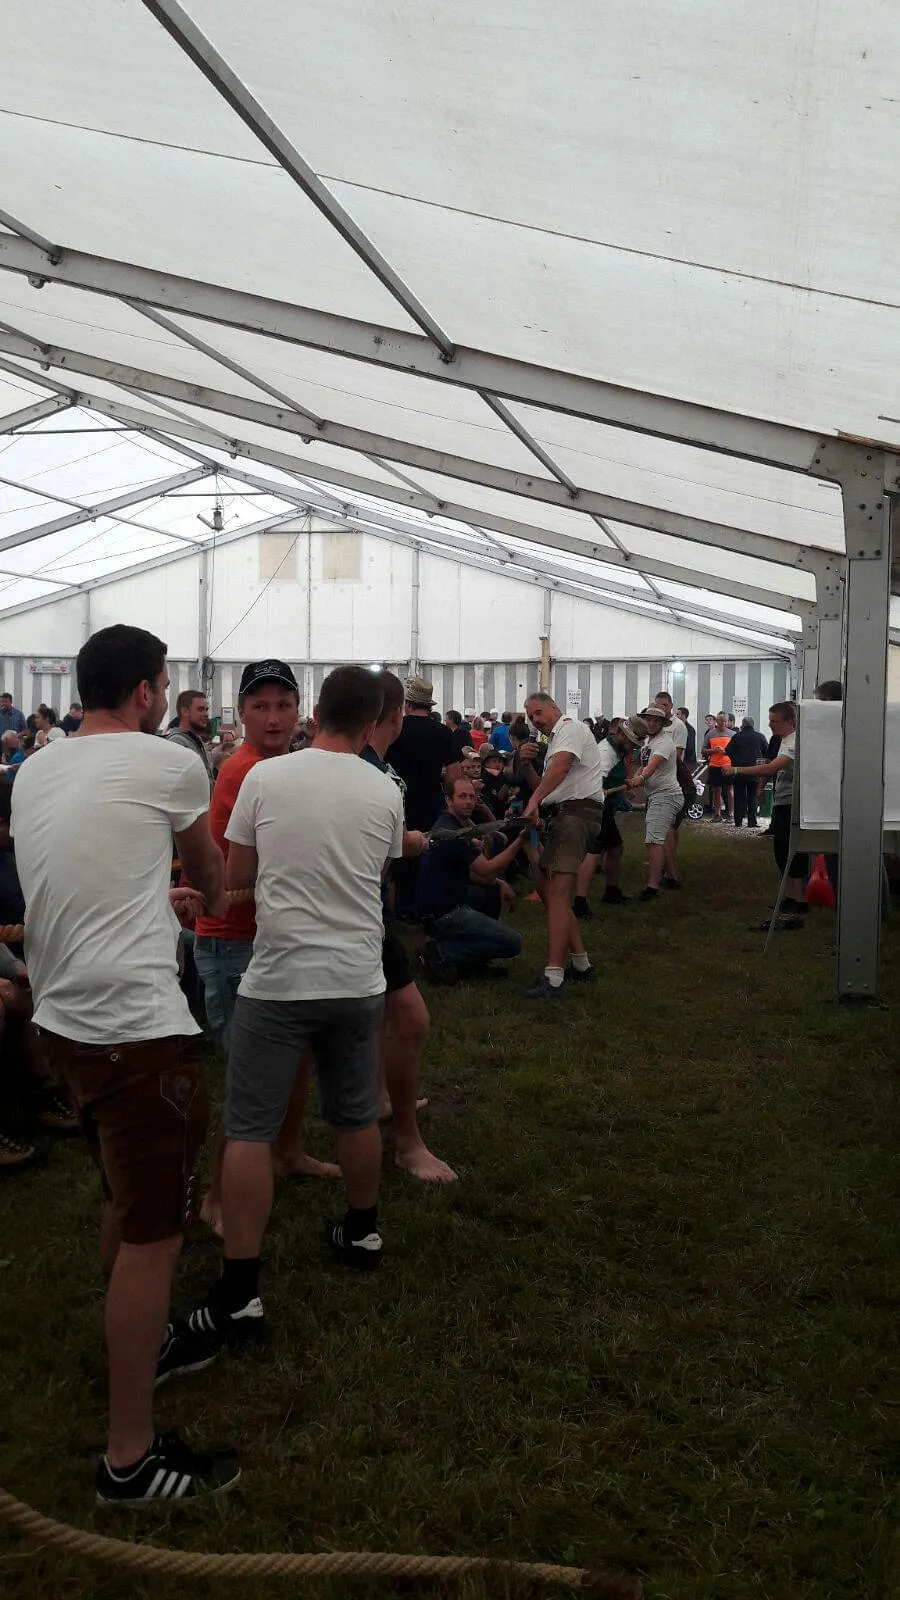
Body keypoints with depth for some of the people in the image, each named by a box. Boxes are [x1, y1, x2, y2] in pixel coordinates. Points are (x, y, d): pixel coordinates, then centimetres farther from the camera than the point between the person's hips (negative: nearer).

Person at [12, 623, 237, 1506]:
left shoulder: (32, 773, 10)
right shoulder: (168, 764, -8)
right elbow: (207, 870, 12)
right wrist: (215, 895, 36)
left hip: (64, 1019, 8)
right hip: (136, 1026, -8)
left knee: (126, 1203, 25)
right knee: (153, 1231, 0)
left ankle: (139, 1346, 42)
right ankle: (130, 1456, 8)